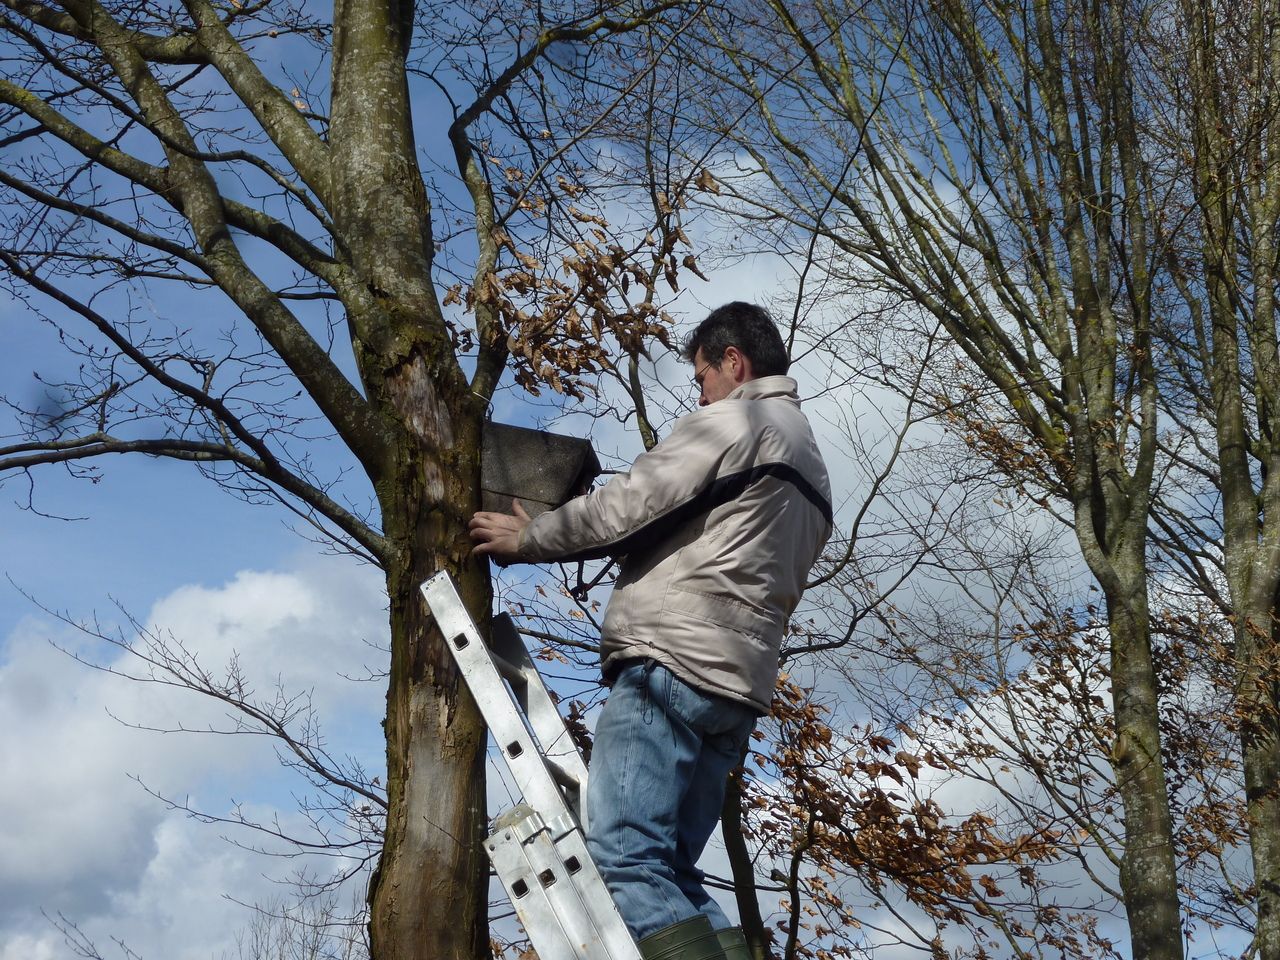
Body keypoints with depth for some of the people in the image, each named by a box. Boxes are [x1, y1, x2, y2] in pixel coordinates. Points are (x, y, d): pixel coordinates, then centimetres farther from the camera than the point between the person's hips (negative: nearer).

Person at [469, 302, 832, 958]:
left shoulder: (732, 421, 0)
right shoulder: (812, 470, 29)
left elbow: (626, 507, -5)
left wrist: (526, 538, 9)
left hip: (671, 664, -10)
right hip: (739, 685, 10)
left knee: (624, 857, -19)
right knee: (668, 875, 7)